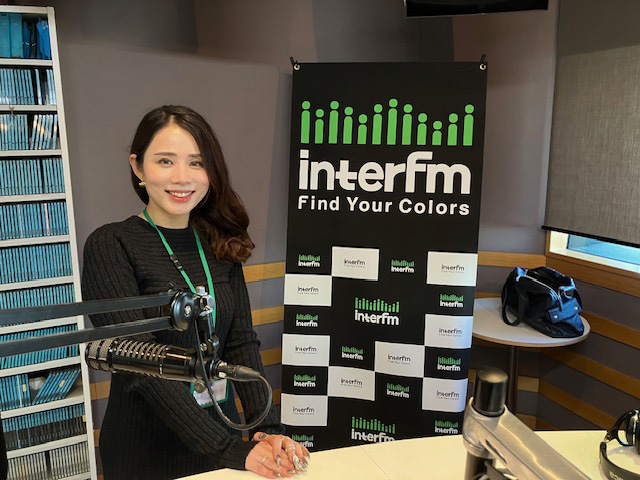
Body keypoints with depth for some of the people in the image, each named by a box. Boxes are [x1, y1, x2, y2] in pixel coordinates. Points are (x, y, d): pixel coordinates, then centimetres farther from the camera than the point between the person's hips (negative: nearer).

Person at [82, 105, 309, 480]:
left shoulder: (219, 244, 0)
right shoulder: (110, 246, -15)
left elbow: (241, 342, -4)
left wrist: (268, 429, -16)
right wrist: (231, 450, -24)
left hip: (220, 427, 5)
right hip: (145, 448, -4)